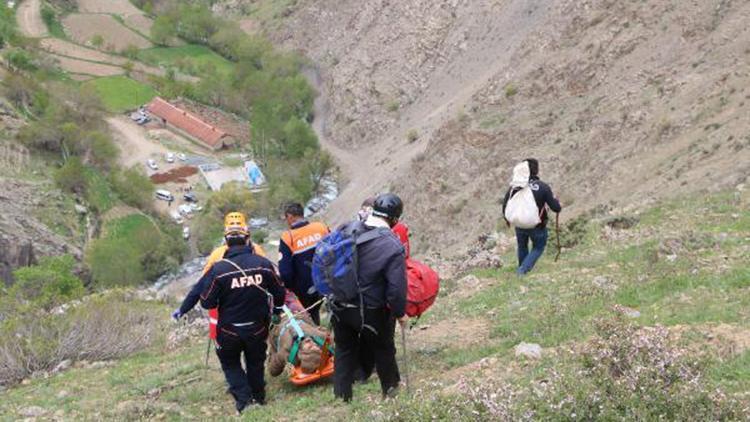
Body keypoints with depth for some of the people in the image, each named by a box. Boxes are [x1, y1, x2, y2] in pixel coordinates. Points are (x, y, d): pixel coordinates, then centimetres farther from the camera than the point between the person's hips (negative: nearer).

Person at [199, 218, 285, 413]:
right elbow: (279, 295, 0)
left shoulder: (218, 269, -19)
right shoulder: (264, 264, -10)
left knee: (230, 363, 21)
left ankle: (243, 398, 8)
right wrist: (273, 308, 22)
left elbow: (207, 303, -13)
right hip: (258, 328, 2)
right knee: (256, 362, 25)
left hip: (229, 330, -2)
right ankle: (258, 396, 36)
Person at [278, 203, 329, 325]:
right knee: (314, 312, 25)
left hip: (305, 291, -4)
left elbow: (285, 271, -19)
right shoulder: (322, 228, -7)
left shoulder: (288, 238, -19)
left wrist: (290, 288, 0)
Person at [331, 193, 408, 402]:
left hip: (340, 307, 4)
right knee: (383, 350, 21)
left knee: (344, 350, 20)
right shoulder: (393, 247, -24)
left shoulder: (346, 229, -8)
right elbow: (397, 288, -23)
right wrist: (400, 313, -5)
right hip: (371, 312, -4)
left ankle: (341, 396, 25)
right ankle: (391, 389, 42)